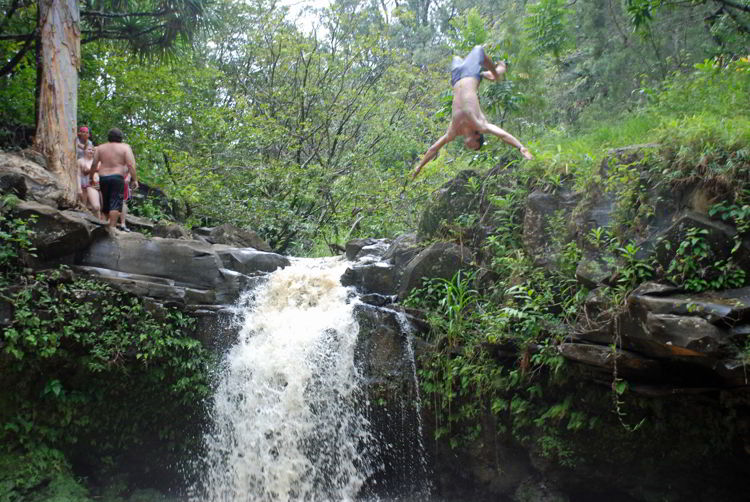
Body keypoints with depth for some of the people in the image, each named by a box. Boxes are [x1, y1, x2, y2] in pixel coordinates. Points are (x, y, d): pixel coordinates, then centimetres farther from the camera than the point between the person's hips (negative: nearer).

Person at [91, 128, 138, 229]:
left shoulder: (100, 148, 11)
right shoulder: (125, 147, 1)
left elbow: (94, 164, 9)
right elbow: (130, 165, -8)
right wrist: (135, 179, -5)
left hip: (103, 178, 4)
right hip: (117, 178, -4)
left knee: (106, 202, 16)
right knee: (116, 203, -8)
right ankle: (112, 227, -15)